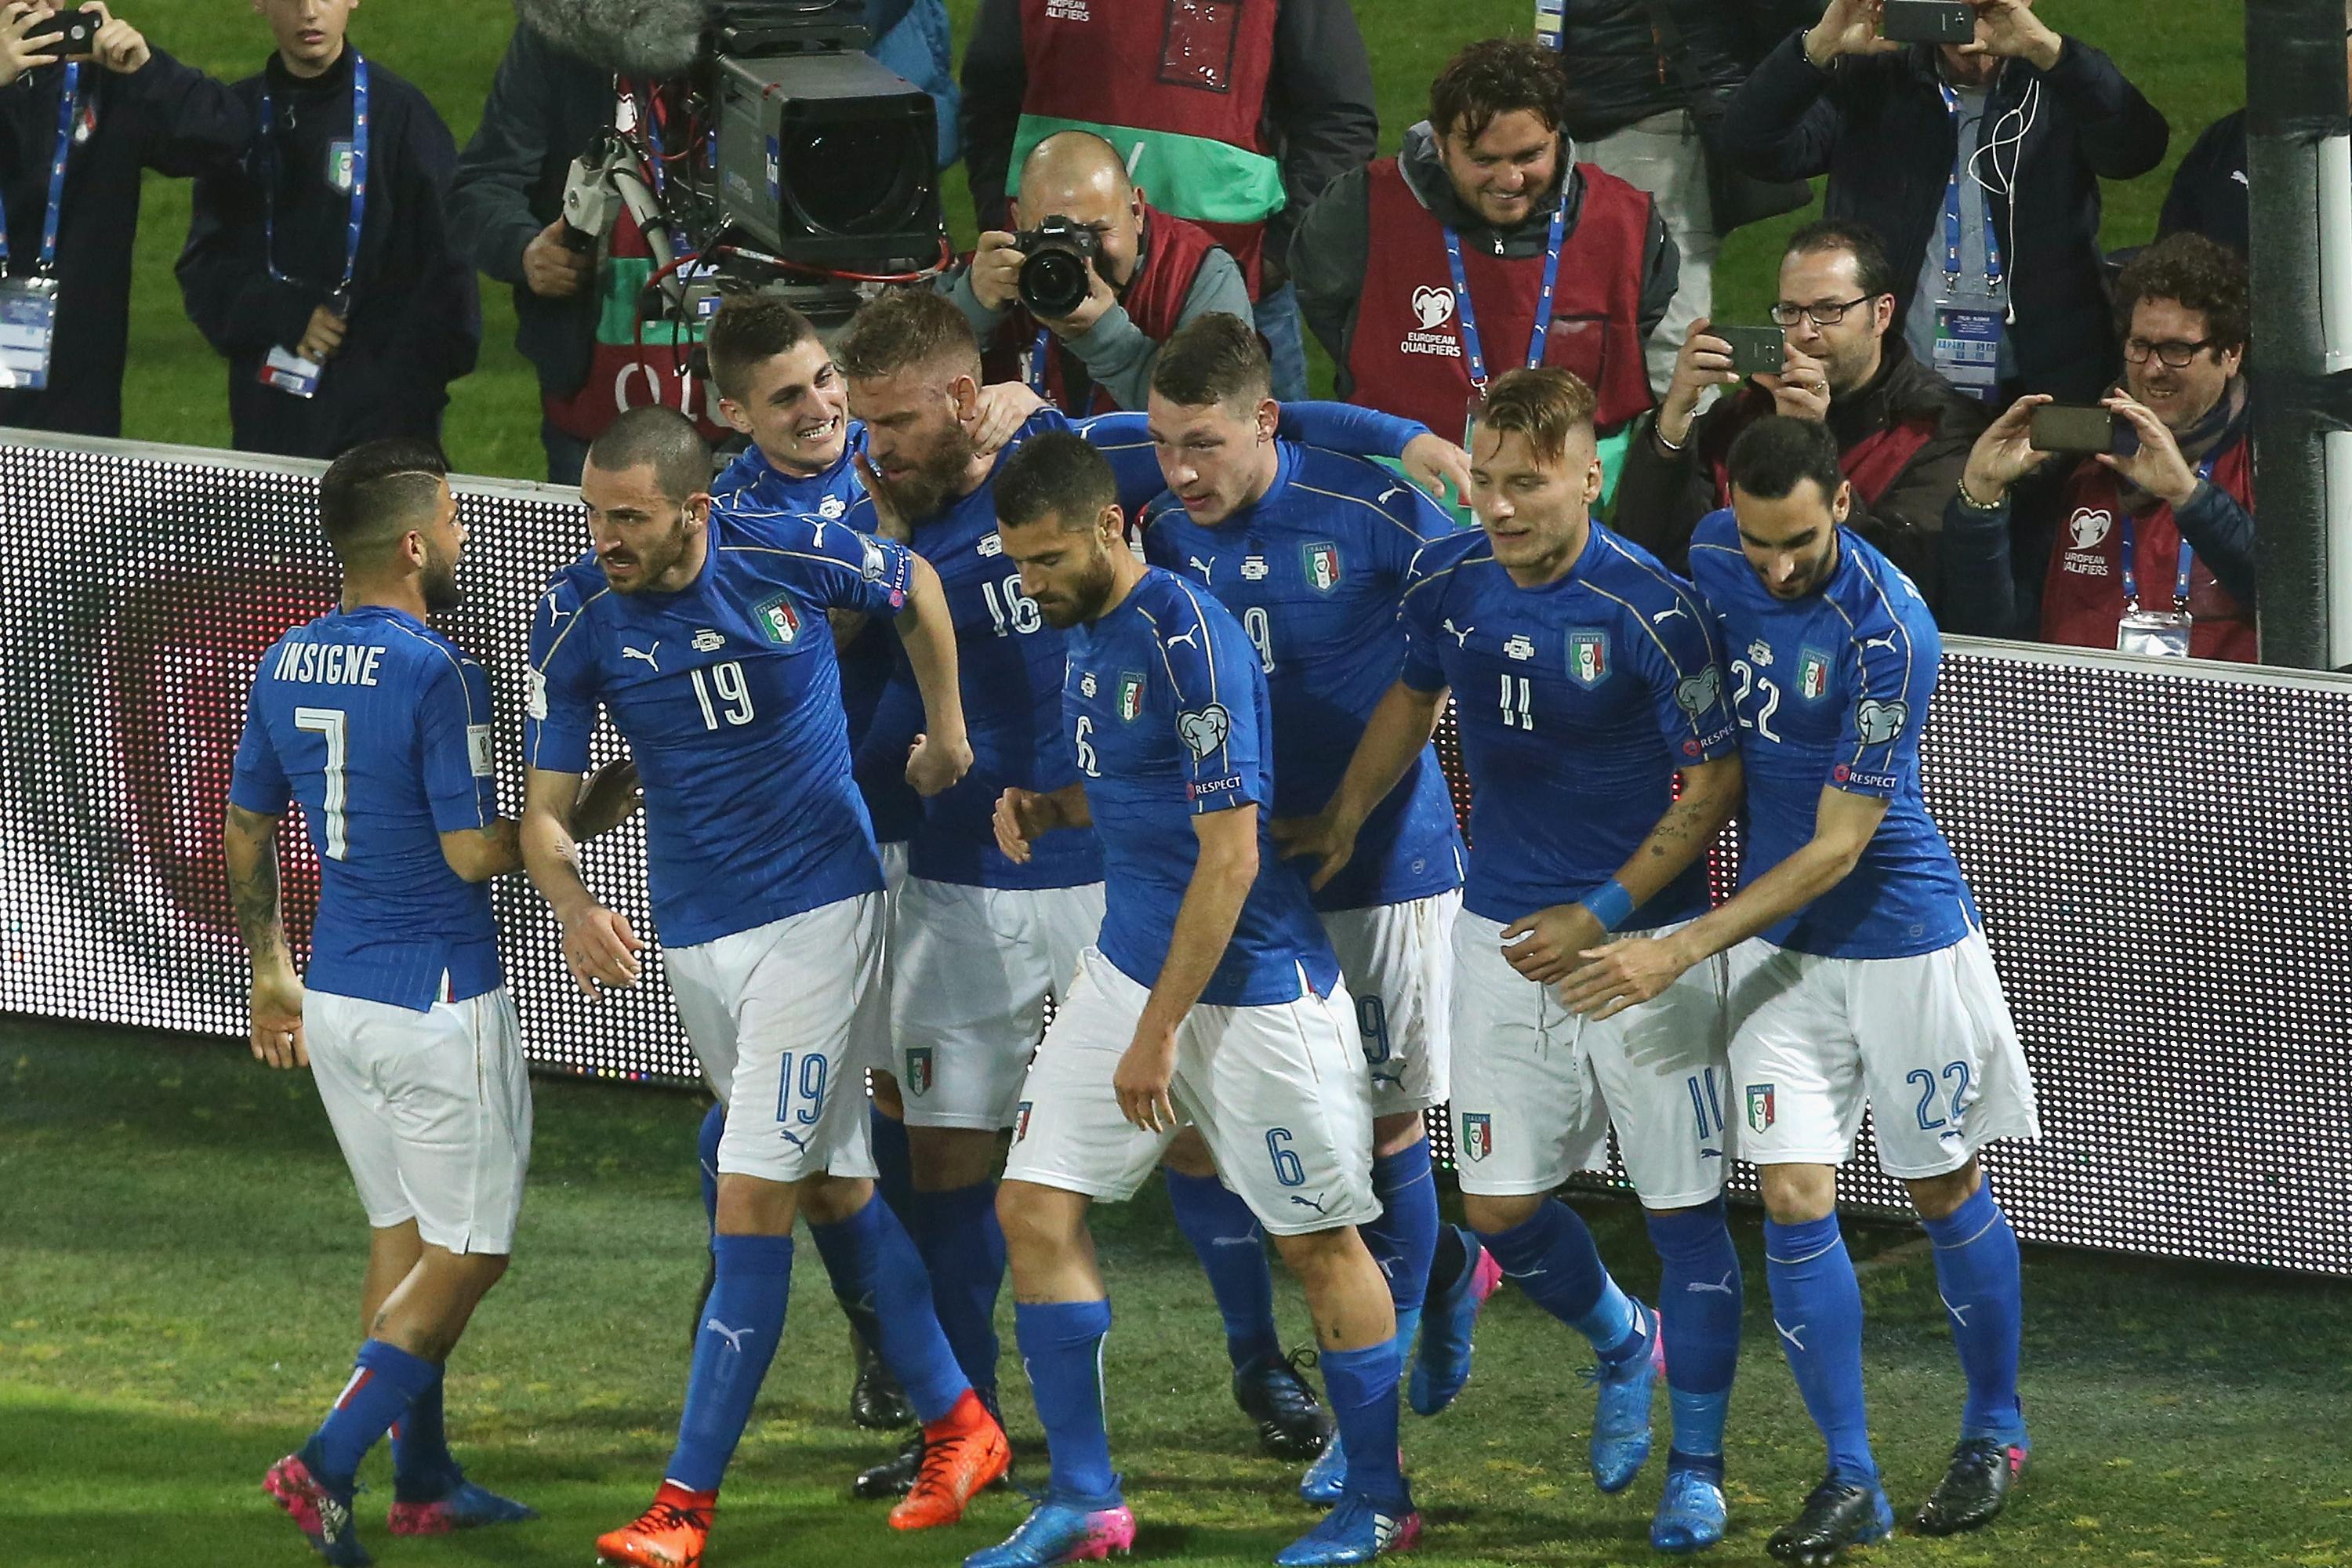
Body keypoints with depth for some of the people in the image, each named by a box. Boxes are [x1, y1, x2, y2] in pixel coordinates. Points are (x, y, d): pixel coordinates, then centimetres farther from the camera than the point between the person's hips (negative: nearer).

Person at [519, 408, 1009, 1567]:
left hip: (818, 914, -4)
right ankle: (956, 1426, 31)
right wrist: (574, 905, -31)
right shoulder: (576, 621, -10)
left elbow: (915, 589, 8)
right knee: (835, 1190, 15)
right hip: (693, 936, 4)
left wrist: (946, 730, 16)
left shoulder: (793, 556, -15)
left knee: (751, 1199, -11)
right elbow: (546, 806, -11)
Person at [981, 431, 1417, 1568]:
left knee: (1319, 1242, 4)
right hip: (1128, 963, 9)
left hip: (1250, 985, -9)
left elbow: (1229, 853, -22)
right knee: (1035, 1206, 2)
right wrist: (1044, 809, 0)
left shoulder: (1189, 642, -21)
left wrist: (1159, 1034, -19)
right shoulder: (1086, 635, 6)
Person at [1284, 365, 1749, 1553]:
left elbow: (1715, 780, -11)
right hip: (1502, 932, 5)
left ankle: (1697, 1470, 13)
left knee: (1683, 1210, 0)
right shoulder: (1446, 582, -4)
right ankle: (1623, 1344, 35)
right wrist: (1343, 821, 12)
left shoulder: (1650, 609, -19)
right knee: (1501, 1206, 5)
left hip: (1645, 939, -5)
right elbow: (1412, 698, 18)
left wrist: (1602, 916, -15)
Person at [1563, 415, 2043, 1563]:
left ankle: (1994, 1433, 31)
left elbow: (1838, 847, -22)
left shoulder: (1888, 634, -25)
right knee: (1793, 1199, -4)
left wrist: (1681, 951, -23)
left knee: (1945, 1189, 10)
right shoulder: (1716, 556, -5)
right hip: (1775, 943, 5)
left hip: (1902, 933, -5)